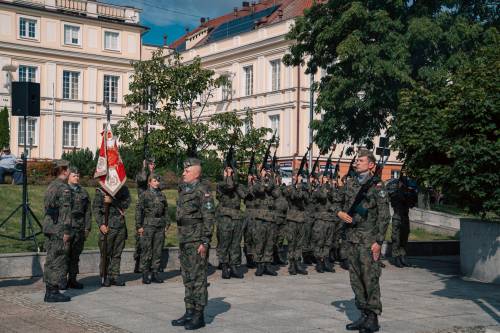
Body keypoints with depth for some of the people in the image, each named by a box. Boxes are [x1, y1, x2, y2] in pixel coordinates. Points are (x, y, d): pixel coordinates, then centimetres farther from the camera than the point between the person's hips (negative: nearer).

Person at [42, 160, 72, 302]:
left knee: (51, 260, 13)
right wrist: (67, 231, -18)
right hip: (59, 230, -9)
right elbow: (65, 212, -18)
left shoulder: (51, 186, 16)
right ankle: (53, 292, -2)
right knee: (59, 261, -4)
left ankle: (49, 291, 18)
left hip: (49, 228, 9)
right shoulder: (64, 188, -13)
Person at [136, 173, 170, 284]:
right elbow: (138, 211, -2)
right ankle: (146, 275, 5)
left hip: (160, 227, 4)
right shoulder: (144, 195, 0)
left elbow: (166, 211, 16)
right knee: (146, 251, -2)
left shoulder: (162, 195, 12)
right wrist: (139, 226, -8)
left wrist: (167, 224, 9)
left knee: (158, 251, 5)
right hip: (147, 226, -4)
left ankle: (155, 273, 13)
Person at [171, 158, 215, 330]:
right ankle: (189, 312, 21)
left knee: (198, 278, -4)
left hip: (197, 242, -9)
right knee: (187, 278, 13)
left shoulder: (202, 190, -11)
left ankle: (199, 315, 2)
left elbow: (209, 217, -15)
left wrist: (204, 242, -19)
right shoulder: (184, 189, 16)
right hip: (184, 241, 9)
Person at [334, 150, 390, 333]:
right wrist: (340, 213, 0)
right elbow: (340, 204, 23)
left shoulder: (377, 186, -8)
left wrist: (378, 241, -15)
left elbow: (384, 216, -11)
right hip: (352, 237, 7)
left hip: (369, 239, -7)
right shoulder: (349, 184, 11)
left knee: (370, 278, -4)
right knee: (355, 277, 10)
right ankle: (364, 315, 20)